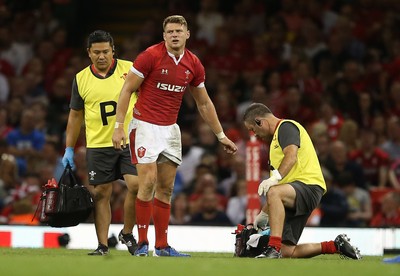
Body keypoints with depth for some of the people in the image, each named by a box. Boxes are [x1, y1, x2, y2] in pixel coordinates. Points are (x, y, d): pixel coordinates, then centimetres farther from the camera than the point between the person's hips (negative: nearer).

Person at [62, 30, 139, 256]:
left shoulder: (130, 69, 1)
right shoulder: (81, 79, 6)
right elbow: (75, 115, 14)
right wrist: (69, 150, 12)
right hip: (98, 144, 2)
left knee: (137, 186, -14)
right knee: (101, 193, 1)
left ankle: (127, 234, 7)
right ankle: (103, 245, 7)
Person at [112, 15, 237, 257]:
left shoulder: (194, 64, 3)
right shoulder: (150, 56, -13)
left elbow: (204, 103, 15)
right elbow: (127, 90, -9)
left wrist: (221, 135, 16)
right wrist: (119, 126, -14)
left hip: (171, 128, 5)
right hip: (145, 126, -5)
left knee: (166, 188, 5)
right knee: (148, 182, -13)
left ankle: (162, 246, 9)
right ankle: (142, 243, -5)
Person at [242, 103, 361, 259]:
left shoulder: (286, 126, 0)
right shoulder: (276, 137, 29)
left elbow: (291, 156, -21)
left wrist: (275, 178, -35)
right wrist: (263, 214, 31)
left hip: (309, 185, -10)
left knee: (274, 193, -39)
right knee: (287, 252, 1)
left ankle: (274, 247, -46)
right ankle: (335, 246, 17)